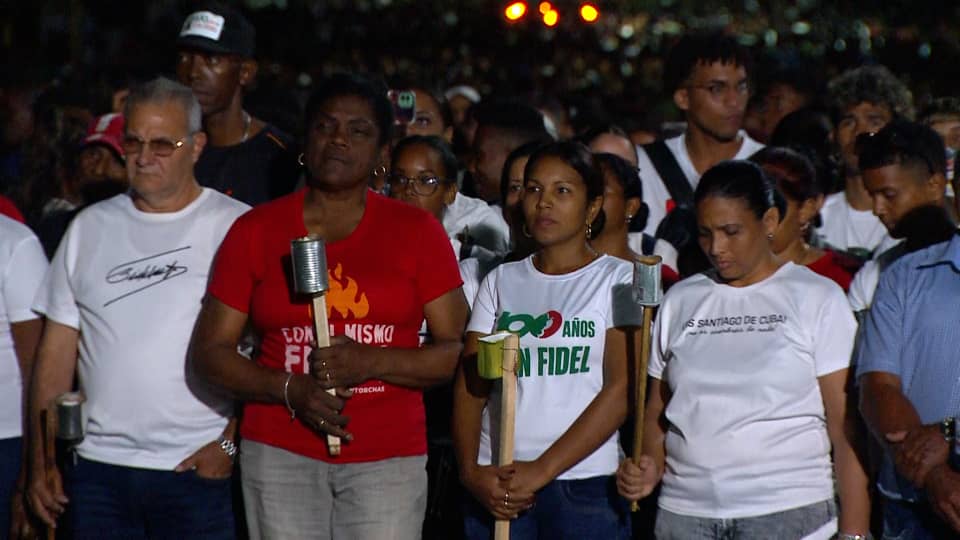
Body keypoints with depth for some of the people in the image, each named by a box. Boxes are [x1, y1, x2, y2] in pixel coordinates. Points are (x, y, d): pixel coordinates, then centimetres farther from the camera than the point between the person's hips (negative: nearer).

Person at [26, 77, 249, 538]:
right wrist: (40, 463, 6)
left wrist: (231, 443, -12)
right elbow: (57, 350, 11)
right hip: (98, 468, 3)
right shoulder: (89, 228, 11)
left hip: (200, 470, -3)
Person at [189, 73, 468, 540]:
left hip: (388, 455, 0)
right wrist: (291, 390, -11)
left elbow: (458, 350, 2)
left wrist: (372, 363, -14)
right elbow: (211, 352, 6)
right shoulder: (256, 231, 7)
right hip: (280, 451, 1)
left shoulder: (417, 232, 6)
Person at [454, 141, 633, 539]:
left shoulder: (619, 280, 3)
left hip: (586, 487, -2)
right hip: (497, 487, 3)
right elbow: (470, 385, 7)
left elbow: (620, 390, -7)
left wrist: (543, 469, -14)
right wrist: (471, 472, -9)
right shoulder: (501, 281, 13)